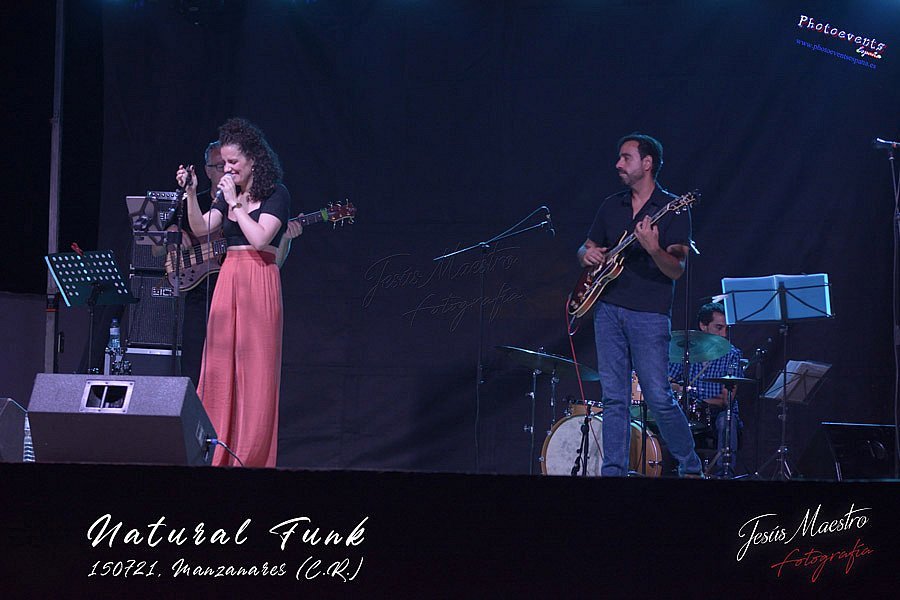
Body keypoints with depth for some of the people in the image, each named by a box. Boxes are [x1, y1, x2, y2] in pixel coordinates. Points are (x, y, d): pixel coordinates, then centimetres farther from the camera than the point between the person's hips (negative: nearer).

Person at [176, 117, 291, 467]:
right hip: (228, 278, 7)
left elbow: (260, 237, -16)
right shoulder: (229, 194, 16)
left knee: (254, 367, -5)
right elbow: (200, 229, 8)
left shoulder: (275, 194, -4)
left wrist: (234, 202, -12)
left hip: (260, 281, -6)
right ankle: (219, 453, 5)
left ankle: (251, 455, -2)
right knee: (219, 364, 2)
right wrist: (191, 194, -4)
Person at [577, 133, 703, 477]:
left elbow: (677, 270, -9)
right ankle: (613, 472, 5)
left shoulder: (673, 210, -2)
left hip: (649, 315, -5)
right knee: (614, 398, 3)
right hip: (608, 309, 5)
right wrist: (588, 256, 1)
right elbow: (586, 249, 24)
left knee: (659, 399, -7)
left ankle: (691, 469, 9)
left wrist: (653, 249, -28)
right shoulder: (611, 207, 15)